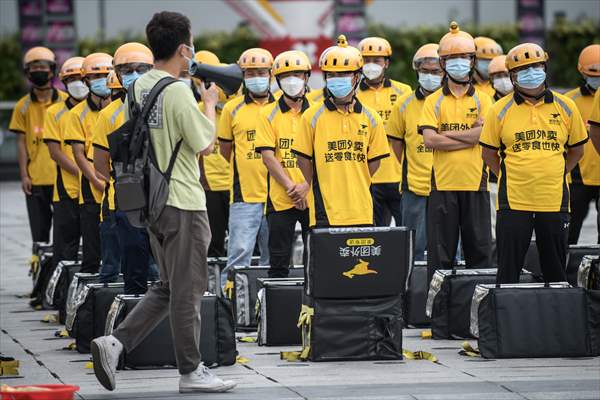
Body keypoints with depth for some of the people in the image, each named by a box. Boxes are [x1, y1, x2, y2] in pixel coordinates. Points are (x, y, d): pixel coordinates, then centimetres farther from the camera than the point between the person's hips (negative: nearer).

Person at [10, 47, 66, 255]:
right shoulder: (23, 106, 5)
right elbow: (21, 142, 6)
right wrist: (24, 175, -1)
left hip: (61, 176, -1)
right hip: (35, 179, 1)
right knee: (39, 228, 5)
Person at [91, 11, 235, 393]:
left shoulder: (139, 87, 8)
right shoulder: (178, 92, -18)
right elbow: (206, 145, -12)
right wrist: (210, 105, 4)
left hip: (152, 199, 8)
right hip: (183, 203, -8)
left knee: (169, 286, 17)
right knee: (187, 289, 2)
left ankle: (116, 342, 4)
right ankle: (191, 371, 10)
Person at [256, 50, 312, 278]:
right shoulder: (268, 114, 4)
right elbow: (268, 157, -3)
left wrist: (306, 186, -14)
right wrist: (291, 187, -13)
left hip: (312, 197, 1)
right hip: (280, 199, -1)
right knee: (279, 262, 1)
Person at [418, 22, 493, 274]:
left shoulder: (482, 100, 8)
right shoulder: (434, 101, 6)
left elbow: (484, 134, -10)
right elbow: (429, 140, -9)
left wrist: (445, 134, -10)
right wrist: (468, 138, -11)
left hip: (474, 182, 1)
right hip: (443, 183, 0)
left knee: (479, 246, 4)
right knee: (440, 251, 2)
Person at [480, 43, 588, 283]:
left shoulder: (566, 107, 5)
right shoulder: (500, 110, 1)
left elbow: (576, 150, 14)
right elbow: (489, 152, 8)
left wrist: (557, 176, 6)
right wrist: (509, 179, 2)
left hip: (554, 200, 2)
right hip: (514, 202, -1)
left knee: (556, 270, 9)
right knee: (508, 270, 1)